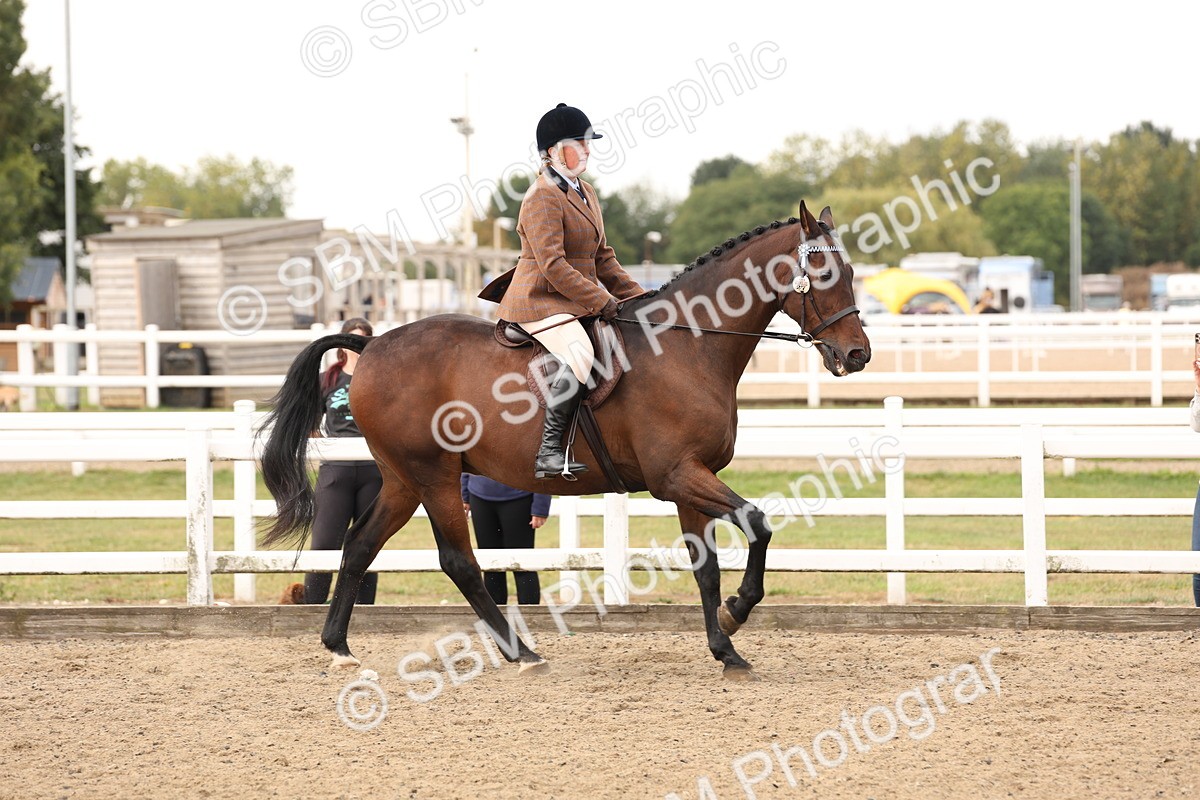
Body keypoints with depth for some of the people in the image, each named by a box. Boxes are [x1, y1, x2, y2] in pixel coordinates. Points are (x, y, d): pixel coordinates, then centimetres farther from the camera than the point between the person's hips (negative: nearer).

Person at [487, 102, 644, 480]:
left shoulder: (584, 193, 17)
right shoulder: (542, 197, -14)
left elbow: (603, 259, 21)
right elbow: (553, 266, -22)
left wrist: (638, 298, 11)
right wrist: (602, 301, -22)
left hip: (575, 303, 10)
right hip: (539, 301, -10)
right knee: (577, 357, -33)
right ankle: (548, 451, -32)